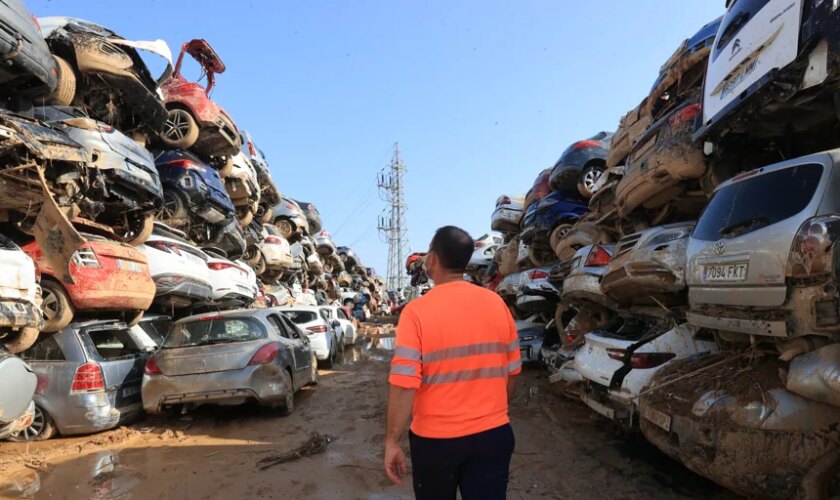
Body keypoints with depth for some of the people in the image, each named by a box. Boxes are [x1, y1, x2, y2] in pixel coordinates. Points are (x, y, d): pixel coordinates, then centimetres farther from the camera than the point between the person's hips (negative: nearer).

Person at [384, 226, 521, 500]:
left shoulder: (417, 311, -16)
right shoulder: (496, 303, -3)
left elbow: (404, 384, -19)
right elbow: (511, 371, 5)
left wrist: (392, 442, -7)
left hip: (436, 439, -2)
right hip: (494, 434, 2)